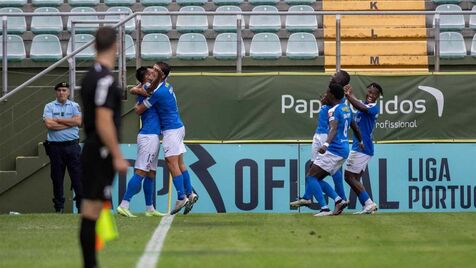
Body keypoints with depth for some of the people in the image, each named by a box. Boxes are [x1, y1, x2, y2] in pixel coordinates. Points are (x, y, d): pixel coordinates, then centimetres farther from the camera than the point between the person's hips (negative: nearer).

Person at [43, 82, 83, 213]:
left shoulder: (74, 106, 9)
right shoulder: (49, 107, 6)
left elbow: (78, 121, -8)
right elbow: (49, 124, -10)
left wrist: (58, 120, -6)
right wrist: (69, 123, -7)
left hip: (72, 145, 0)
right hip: (55, 147, 0)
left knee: (77, 175, -6)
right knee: (57, 178, 4)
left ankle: (82, 206, -5)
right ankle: (59, 207, 11)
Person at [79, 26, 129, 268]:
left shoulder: (90, 76, 11)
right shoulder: (105, 79, -17)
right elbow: (104, 122, -22)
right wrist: (117, 156, -19)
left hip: (92, 150, 9)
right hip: (101, 153, -9)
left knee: (92, 209, 12)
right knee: (91, 210, -8)